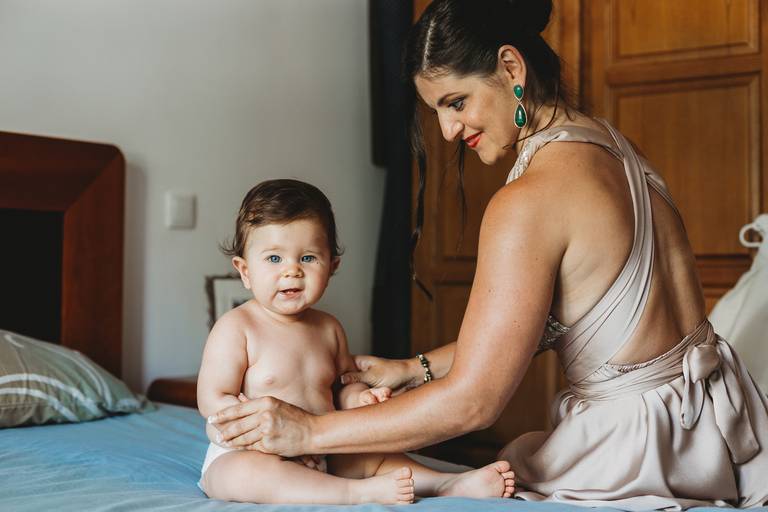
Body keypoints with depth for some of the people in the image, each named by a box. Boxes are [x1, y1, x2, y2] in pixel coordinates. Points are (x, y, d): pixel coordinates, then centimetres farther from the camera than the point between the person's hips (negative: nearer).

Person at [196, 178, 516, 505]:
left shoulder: (328, 328, 8)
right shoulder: (235, 327, -12)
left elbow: (346, 380, 21)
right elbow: (213, 401, -16)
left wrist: (358, 397, -4)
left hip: (317, 456, 7)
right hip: (241, 456, -7)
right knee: (247, 473, -37)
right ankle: (362, 492, -39)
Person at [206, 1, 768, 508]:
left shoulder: (529, 202, -24)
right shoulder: (605, 141, 5)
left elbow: (471, 402, -21)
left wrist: (309, 431, -14)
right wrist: (414, 370, 13)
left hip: (641, 448, -9)